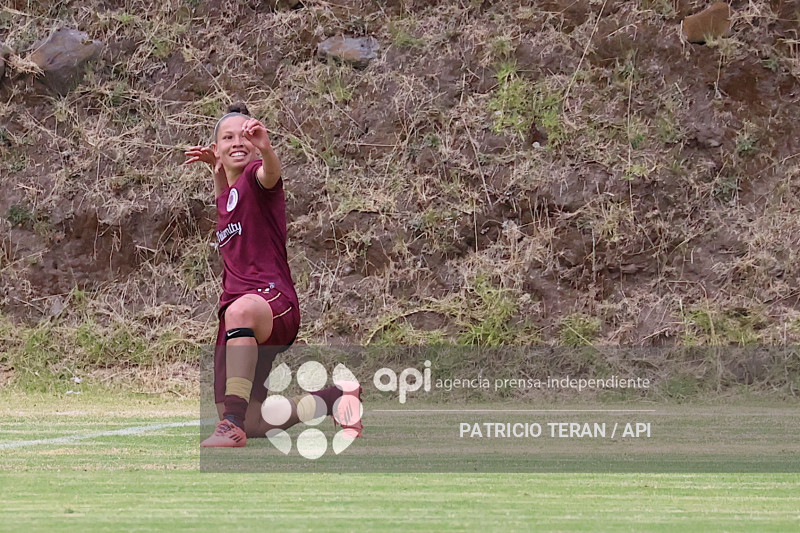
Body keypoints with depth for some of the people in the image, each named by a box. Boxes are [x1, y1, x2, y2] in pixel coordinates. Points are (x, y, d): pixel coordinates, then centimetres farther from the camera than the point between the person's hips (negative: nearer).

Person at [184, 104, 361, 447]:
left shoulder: (255, 177, -4)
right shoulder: (228, 194, 20)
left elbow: (270, 174, -32)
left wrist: (265, 149, -55)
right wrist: (215, 167, 28)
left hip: (273, 298, -9)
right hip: (235, 302, 9)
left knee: (241, 312, -47)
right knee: (252, 426, 7)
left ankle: (233, 423, -53)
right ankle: (333, 398, 31)